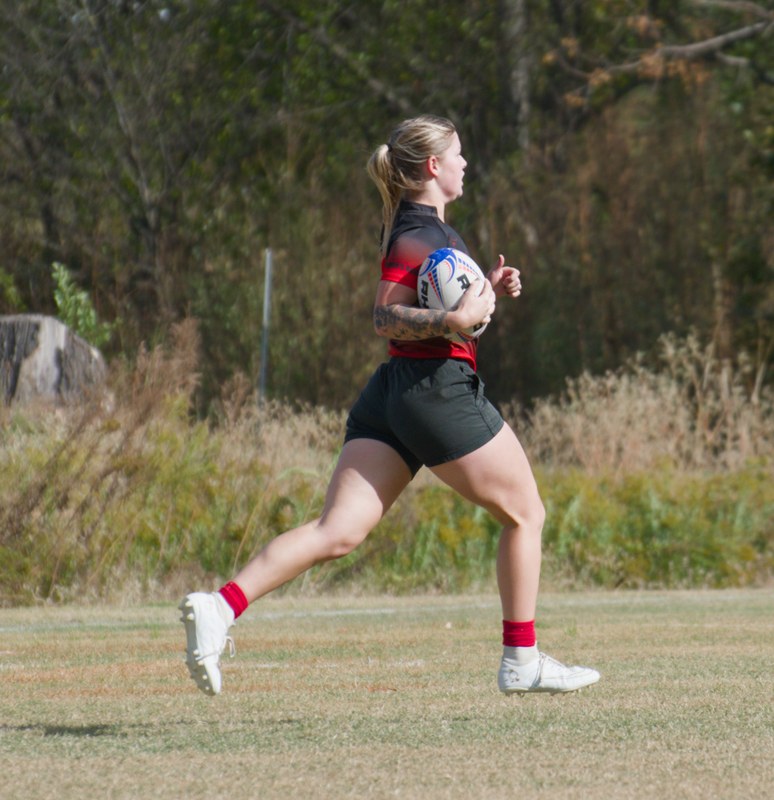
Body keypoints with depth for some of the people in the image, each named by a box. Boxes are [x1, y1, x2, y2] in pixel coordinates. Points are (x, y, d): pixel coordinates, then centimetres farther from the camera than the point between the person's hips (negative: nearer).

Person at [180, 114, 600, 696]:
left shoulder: (421, 227, 20)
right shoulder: (421, 234, -10)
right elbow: (385, 317, -17)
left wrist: (487, 292, 17)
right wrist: (457, 318, -28)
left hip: (391, 392, 9)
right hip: (438, 389, -9)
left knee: (338, 531, -6)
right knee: (524, 514, 9)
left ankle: (222, 605, -24)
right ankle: (522, 661, 13)